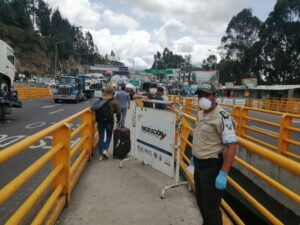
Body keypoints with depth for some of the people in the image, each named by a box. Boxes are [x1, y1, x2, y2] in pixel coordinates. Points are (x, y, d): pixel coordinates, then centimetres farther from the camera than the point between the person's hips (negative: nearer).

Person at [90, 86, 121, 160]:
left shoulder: (100, 100, 1)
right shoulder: (114, 101, -5)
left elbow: (92, 108, -9)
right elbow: (118, 112, -2)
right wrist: (118, 119, 15)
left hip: (100, 121, 2)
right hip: (109, 121, -2)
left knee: (101, 137, 10)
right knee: (109, 136, 17)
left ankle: (101, 154, 10)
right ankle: (105, 149, -2)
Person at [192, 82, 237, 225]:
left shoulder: (222, 117, -21)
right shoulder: (201, 113, 5)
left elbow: (232, 146, -24)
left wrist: (223, 174, -26)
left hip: (212, 166, -8)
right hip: (199, 164, 9)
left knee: (211, 207, 5)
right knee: (201, 202, 24)